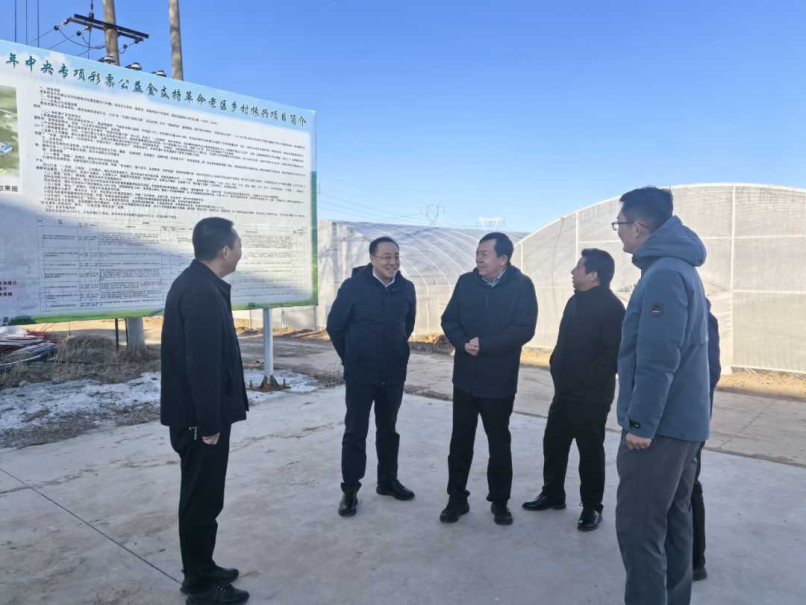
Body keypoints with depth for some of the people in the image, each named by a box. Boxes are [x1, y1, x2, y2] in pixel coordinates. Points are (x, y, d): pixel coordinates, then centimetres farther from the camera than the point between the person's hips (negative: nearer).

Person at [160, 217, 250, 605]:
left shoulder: (194, 282, 9)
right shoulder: (203, 293, -23)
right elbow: (203, 364, -26)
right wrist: (210, 423, -20)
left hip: (194, 412, 10)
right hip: (199, 416, -10)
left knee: (200, 495, 20)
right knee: (203, 499, 4)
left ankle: (201, 570, 35)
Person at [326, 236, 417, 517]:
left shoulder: (406, 288, -2)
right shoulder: (353, 286, -12)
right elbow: (335, 326, -3)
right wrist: (350, 358, 5)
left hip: (394, 374, 4)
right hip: (360, 374, -3)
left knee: (388, 430, 16)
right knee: (355, 432, 5)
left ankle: (388, 481, 32)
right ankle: (350, 490, 16)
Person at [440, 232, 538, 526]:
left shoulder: (522, 286, -9)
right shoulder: (466, 281, 2)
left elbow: (524, 330, -17)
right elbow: (449, 320, 1)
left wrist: (484, 345, -20)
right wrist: (464, 343, -18)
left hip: (499, 381, -3)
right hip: (465, 378, 3)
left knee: (499, 444, 12)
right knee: (460, 441, 11)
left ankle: (499, 502, 29)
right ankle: (457, 499, 26)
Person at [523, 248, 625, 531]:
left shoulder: (611, 306, -17)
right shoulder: (575, 300, 11)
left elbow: (614, 354, -23)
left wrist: (585, 380, -20)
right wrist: (558, 369, 10)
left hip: (591, 396, -8)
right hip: (565, 391, 8)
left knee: (590, 452, 6)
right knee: (553, 443, 16)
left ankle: (592, 507, 22)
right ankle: (552, 494, 33)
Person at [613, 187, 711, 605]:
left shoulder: (663, 275, -18)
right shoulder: (679, 268, 15)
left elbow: (658, 358, -24)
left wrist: (641, 422, -19)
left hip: (660, 425, -10)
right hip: (680, 421, 10)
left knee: (638, 525, -4)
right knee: (672, 519, 18)